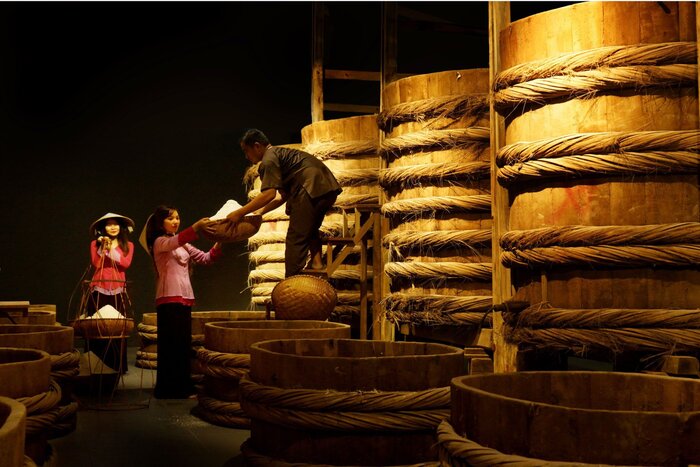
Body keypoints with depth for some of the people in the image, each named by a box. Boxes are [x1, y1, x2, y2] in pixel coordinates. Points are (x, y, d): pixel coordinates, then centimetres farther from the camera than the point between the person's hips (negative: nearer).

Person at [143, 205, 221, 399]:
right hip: (169, 298, -7)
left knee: (184, 343, 8)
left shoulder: (183, 245, 20)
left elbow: (205, 258, 11)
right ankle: (167, 389, -1)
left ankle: (181, 388, 15)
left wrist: (219, 244, -7)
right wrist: (196, 227, -41)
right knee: (170, 343, -7)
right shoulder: (160, 242, -3)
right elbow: (175, 242, -26)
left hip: (185, 297, 8)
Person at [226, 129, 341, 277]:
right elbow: (284, 196, 28)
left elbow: (269, 194, -13)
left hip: (311, 188, -10)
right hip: (329, 188, 10)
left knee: (296, 238, -3)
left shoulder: (269, 158, -1)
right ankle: (316, 261, 13)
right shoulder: (281, 153, 30)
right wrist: (261, 211, 24)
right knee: (310, 230, 28)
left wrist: (240, 213, -8)